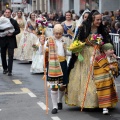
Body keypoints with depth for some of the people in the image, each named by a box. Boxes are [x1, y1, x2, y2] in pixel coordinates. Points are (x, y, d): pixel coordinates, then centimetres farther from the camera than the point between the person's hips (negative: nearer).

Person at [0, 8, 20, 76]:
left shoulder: (14, 22, 2)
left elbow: (18, 30, 0)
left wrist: (12, 33, -15)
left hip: (11, 41, -2)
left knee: (10, 56, -8)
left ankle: (10, 71, -8)